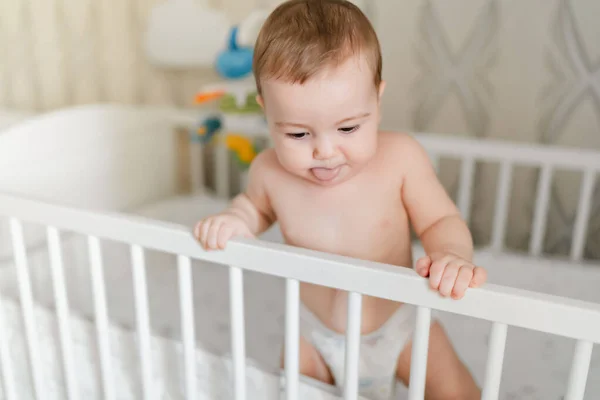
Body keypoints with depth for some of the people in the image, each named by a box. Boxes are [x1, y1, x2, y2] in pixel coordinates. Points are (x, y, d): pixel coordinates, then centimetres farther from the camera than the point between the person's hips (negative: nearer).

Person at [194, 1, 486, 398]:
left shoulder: (401, 157, -25)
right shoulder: (270, 171, -19)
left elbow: (441, 220, -14)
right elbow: (256, 205, 5)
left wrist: (452, 256, -37)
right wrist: (234, 220, -18)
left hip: (398, 323, -1)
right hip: (315, 334, 2)